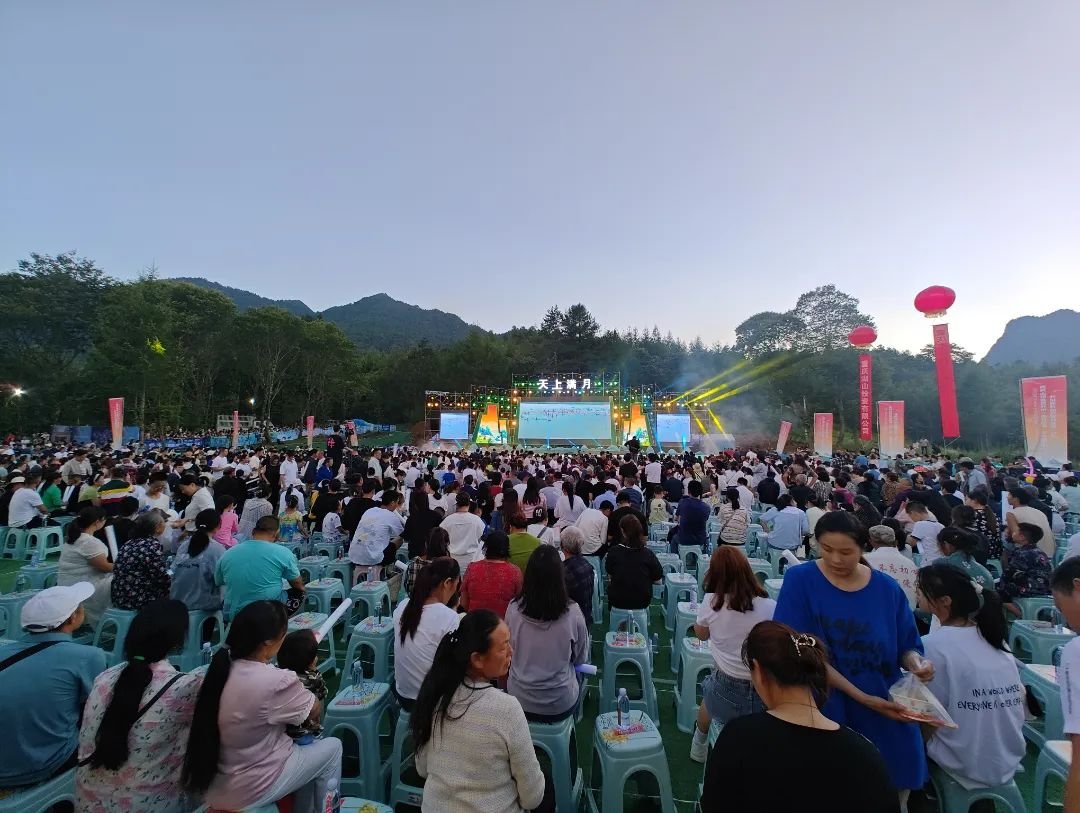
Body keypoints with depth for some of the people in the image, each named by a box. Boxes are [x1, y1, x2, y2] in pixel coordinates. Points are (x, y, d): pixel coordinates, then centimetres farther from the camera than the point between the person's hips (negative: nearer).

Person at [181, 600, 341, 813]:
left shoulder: (223, 667, -10)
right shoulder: (277, 681, -31)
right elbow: (315, 712, -10)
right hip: (248, 791, -7)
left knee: (305, 746, 23)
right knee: (332, 747, 11)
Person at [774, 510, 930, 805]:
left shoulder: (887, 588, -3)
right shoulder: (800, 580, -13)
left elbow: (906, 647, 6)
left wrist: (915, 660, -17)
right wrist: (861, 697, -19)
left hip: (887, 721, 3)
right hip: (825, 715, -2)